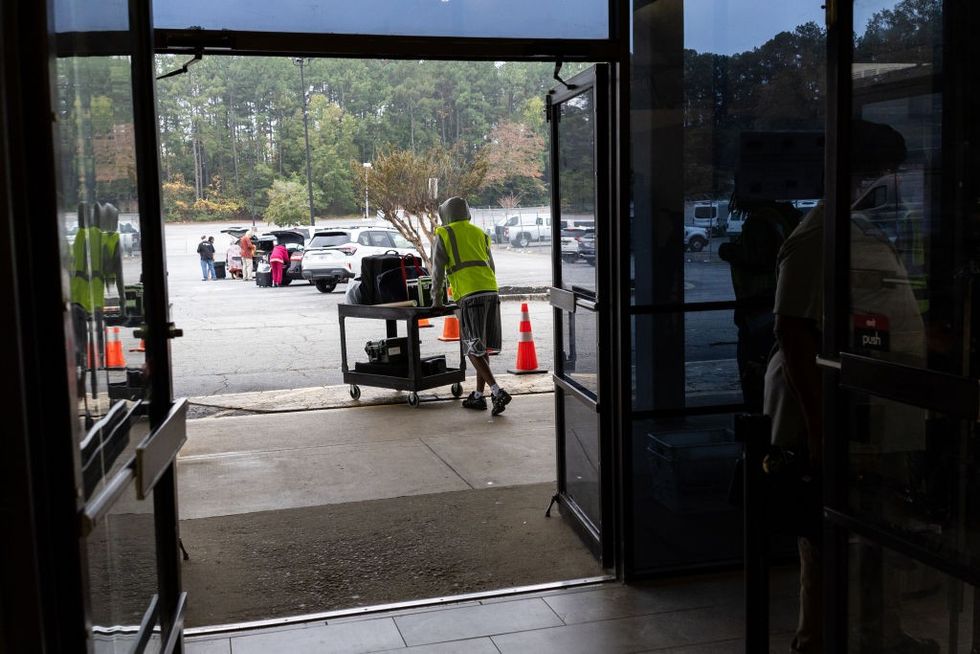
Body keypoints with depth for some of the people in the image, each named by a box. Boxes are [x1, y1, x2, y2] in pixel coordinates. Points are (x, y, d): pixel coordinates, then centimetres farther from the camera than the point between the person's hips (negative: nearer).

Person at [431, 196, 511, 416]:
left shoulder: (443, 235, 8)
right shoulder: (479, 233, 24)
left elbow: (438, 269, 8)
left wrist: (436, 297, 20)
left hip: (470, 294, -6)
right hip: (491, 291, 6)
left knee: (473, 350, -5)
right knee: (482, 347, 13)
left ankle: (497, 392, -20)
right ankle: (478, 396, 17)